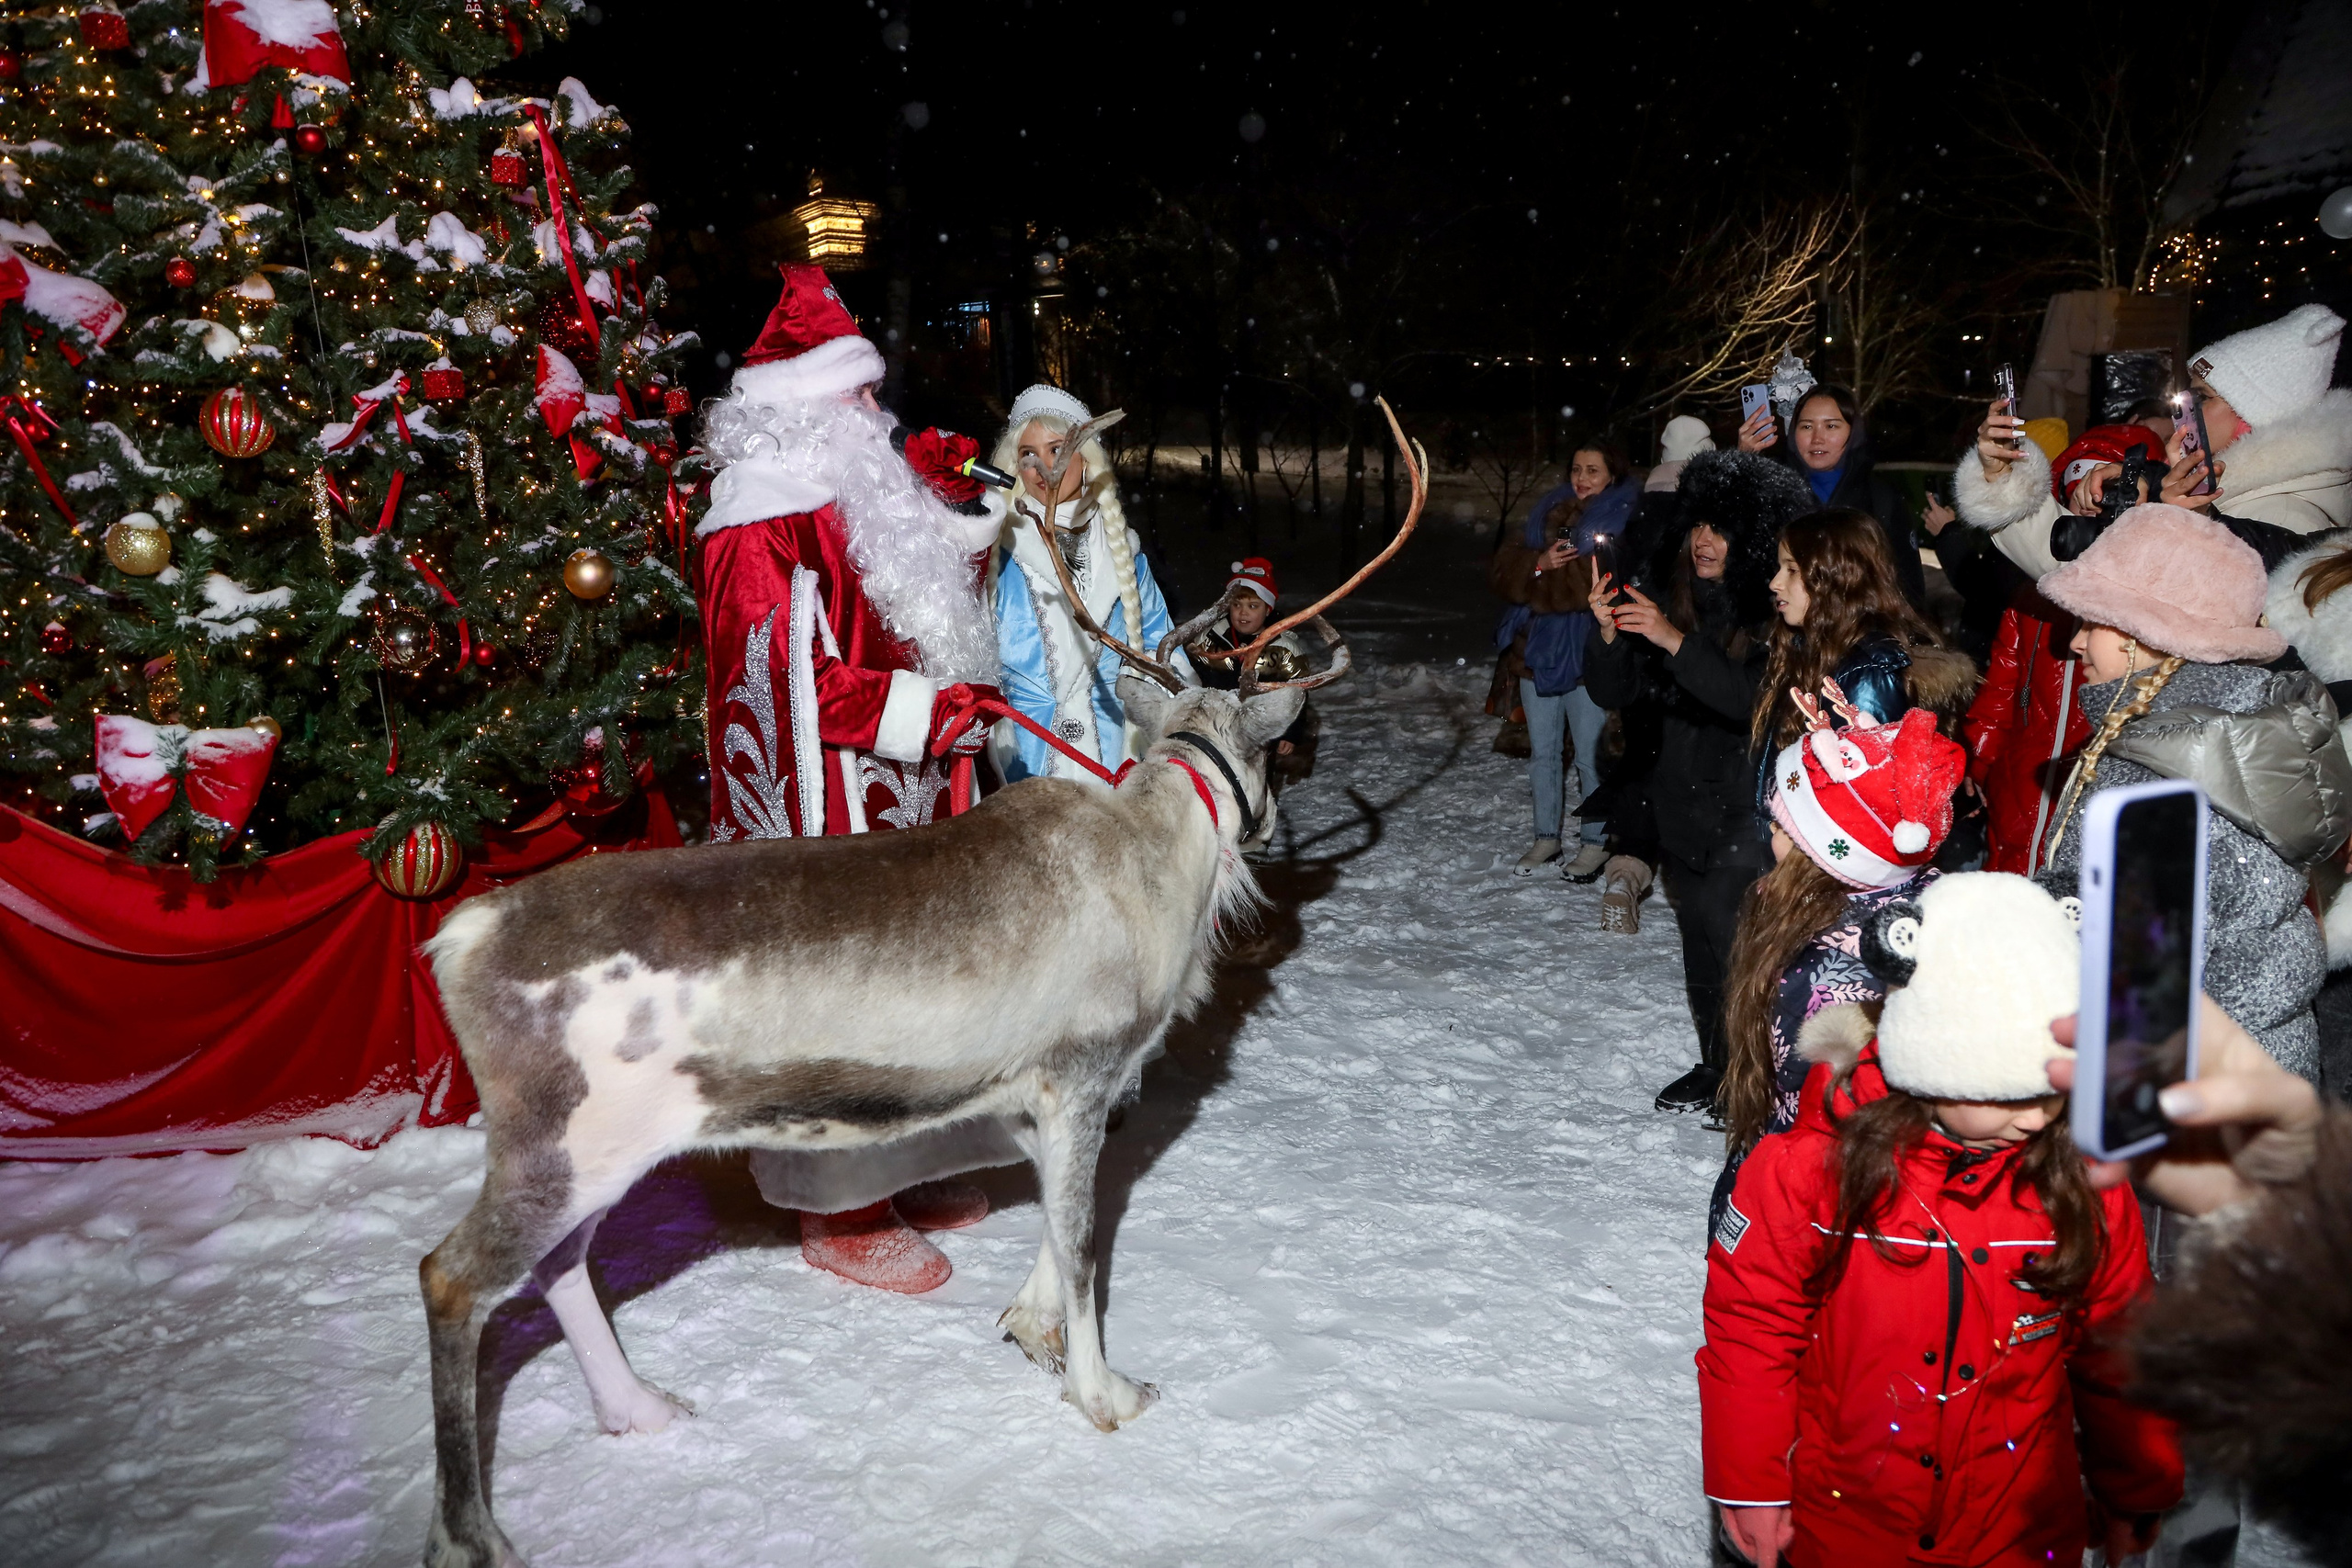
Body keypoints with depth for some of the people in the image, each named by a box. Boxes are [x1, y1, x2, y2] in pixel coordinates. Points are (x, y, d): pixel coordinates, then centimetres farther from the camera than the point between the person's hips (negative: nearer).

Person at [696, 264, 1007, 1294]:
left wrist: (945, 502, 10)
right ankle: (841, 1216, 14)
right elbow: (799, 683, -22)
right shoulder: (759, 533, -16)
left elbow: (935, 604, 25)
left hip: (895, 796, 10)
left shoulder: (858, 499, 14)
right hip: (822, 816, -10)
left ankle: (900, 1170, 35)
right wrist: (932, 711, -22)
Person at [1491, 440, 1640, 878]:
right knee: (1543, 753, 14)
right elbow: (1503, 571, 4)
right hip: (1537, 650, 6)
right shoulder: (1547, 516, 13)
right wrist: (1539, 564, -14)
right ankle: (1546, 837, 25)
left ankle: (1596, 842, 14)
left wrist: (1547, 582, -17)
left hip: (1587, 656, -6)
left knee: (1591, 756, 1)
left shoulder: (1623, 523, -5)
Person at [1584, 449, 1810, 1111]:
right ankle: (1714, 1064, 32)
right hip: (1682, 805, 6)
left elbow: (1754, 698, -26)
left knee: (1741, 945, -8)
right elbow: (1615, 692, 3)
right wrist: (1608, 634, -15)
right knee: (1700, 942, 16)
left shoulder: (1776, 612, -13)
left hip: (1746, 813, -6)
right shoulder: (1667, 596, 3)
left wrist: (1676, 640, -30)